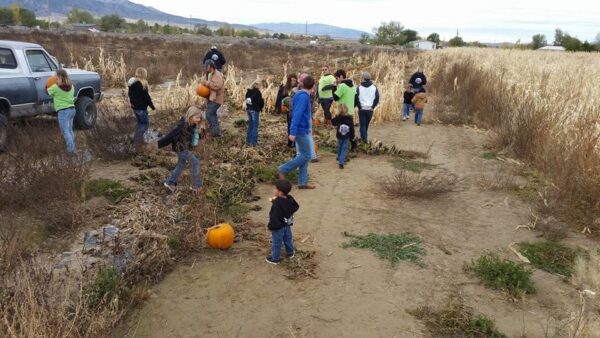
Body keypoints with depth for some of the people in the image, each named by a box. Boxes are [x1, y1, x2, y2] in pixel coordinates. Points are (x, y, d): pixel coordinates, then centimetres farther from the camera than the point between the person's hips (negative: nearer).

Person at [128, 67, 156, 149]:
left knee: (140, 123, 21)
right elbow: (146, 97, -18)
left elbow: (130, 94, 17)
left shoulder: (131, 83, 6)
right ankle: (137, 140, -3)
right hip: (141, 107, -9)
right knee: (145, 123, 3)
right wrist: (152, 106, -8)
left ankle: (137, 139, 23)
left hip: (134, 106, 9)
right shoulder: (142, 84, -21)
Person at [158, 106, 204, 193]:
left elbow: (197, 136, 8)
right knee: (195, 162, -7)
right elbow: (171, 135, -29)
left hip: (186, 148, 9)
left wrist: (199, 133, -16)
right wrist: (159, 144, -29)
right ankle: (196, 185, 5)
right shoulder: (183, 126, -28)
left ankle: (170, 183, 33)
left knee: (181, 165, 19)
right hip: (181, 148, -9)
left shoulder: (193, 125, -2)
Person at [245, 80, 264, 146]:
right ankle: (253, 142, -1)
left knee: (250, 125, 17)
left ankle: (248, 140, 22)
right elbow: (260, 101, -13)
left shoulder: (248, 91, 7)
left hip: (249, 109, 7)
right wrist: (261, 107, 4)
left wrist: (248, 106, 12)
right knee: (255, 126, -1)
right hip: (255, 110, -7)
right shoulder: (257, 91, -15)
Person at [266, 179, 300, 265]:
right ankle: (290, 253, 46)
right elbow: (296, 207, 6)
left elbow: (274, 216, -31)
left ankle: (275, 259, 26)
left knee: (276, 243, 11)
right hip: (287, 225, 7)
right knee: (288, 239, 27)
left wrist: (271, 226, -18)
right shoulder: (290, 199, -11)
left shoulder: (277, 203, -33)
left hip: (278, 227, -7)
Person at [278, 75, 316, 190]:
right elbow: (297, 115, -24)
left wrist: (307, 127, 27)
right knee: (305, 156, -4)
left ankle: (302, 182, 13)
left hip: (302, 129, 10)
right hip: (301, 130, -10)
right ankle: (283, 169, 2)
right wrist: (293, 132, -28)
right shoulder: (303, 96, -18)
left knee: (304, 155, 10)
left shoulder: (301, 95, 12)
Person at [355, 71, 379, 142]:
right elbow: (377, 99, 1)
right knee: (367, 124, 18)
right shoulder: (374, 88, 1)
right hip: (370, 109, 2)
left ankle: (364, 137, -4)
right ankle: (364, 136, 31)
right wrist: (373, 106, 9)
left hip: (362, 109, -2)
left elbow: (356, 99, -7)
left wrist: (359, 106, 5)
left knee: (362, 124, 6)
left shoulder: (359, 88, -7)